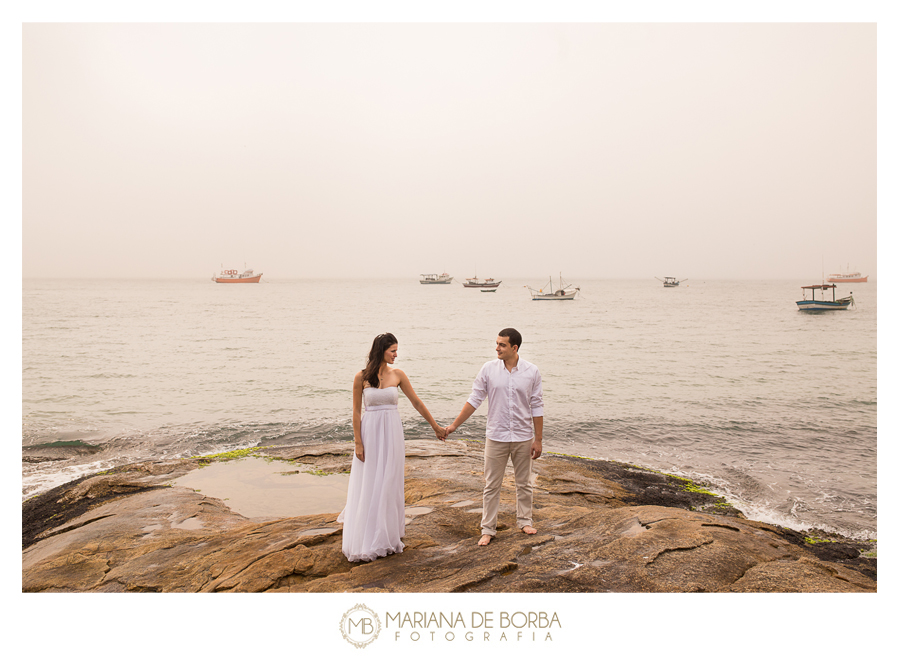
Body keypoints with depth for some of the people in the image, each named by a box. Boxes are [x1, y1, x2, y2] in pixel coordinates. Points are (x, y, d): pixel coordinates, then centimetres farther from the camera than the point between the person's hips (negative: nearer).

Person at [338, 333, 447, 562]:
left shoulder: (398, 375, 1)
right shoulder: (361, 377, -5)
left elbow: (416, 402, 7)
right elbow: (356, 411, -2)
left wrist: (435, 426, 11)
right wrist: (358, 443, -6)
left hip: (391, 433, 2)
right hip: (370, 433, -2)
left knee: (389, 484, 8)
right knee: (366, 486, 4)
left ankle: (387, 534, 23)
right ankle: (364, 539, 15)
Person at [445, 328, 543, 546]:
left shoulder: (531, 371, -5)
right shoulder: (488, 369, -5)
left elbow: (537, 407, -1)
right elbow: (474, 400, 1)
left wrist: (538, 439, -2)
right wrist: (454, 425, 0)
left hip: (523, 437, 1)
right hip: (496, 437, 0)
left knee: (524, 483, 14)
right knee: (491, 485, 4)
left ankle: (524, 521, 32)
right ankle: (488, 529, 13)